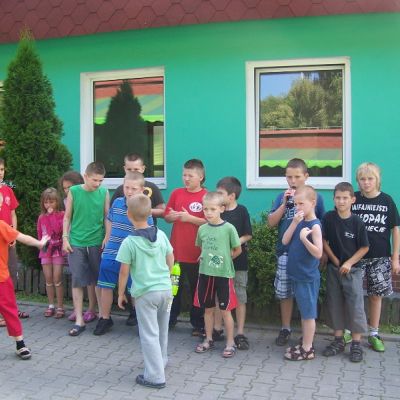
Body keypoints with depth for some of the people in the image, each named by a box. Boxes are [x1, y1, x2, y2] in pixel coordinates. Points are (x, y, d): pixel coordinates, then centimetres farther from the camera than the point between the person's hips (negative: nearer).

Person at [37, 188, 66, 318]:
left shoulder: (61, 214, -5)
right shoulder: (41, 217, 8)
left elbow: (58, 229, -19)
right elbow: (39, 234, 17)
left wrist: (52, 215, -16)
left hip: (58, 250, -4)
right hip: (45, 251, 4)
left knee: (57, 279, -5)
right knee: (48, 279, 7)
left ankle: (60, 307, 3)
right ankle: (51, 306, 17)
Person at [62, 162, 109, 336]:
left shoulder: (104, 192, -1)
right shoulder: (74, 191, -4)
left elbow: (107, 217, 4)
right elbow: (67, 217, 3)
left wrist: (107, 239, -1)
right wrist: (65, 238, -2)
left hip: (96, 243, 1)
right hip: (76, 243, -1)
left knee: (94, 279, 12)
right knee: (77, 280, -2)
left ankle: (91, 311, 31)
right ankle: (79, 320, 1)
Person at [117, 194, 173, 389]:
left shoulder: (129, 242, -13)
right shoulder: (161, 235, 0)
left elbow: (124, 272, -10)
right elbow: (170, 260, 9)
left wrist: (121, 293, 3)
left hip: (145, 293, -5)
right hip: (166, 289, 5)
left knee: (149, 334, 3)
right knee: (161, 330, 23)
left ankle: (155, 376, 6)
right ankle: (160, 361, 41)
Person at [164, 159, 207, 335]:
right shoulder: (176, 193, 6)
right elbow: (167, 217, 11)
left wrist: (190, 218, -20)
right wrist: (173, 216, -11)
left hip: (196, 253, -4)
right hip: (176, 251, 4)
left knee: (196, 289, 8)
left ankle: (198, 323, 21)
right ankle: (170, 319, 30)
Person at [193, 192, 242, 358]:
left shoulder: (229, 228, -11)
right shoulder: (202, 229, 1)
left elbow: (238, 250, -1)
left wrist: (224, 260, 5)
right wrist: (206, 258, 5)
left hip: (223, 274, -4)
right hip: (205, 273, 4)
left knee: (225, 310, 4)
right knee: (208, 309, 14)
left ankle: (230, 343, 17)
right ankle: (208, 340, 29)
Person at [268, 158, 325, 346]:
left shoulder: (315, 197, -2)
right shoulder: (282, 197, 4)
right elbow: (271, 222, -1)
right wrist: (284, 204, -12)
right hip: (285, 253, 2)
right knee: (284, 293, 10)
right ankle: (285, 329, 25)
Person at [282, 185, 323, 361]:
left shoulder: (315, 225, -16)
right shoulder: (300, 222, 7)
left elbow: (318, 253, -21)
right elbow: (285, 241, -1)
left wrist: (304, 239, -32)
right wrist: (294, 222, -11)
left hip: (308, 278, -8)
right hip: (297, 275, 8)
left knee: (308, 314, 3)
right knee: (303, 313, 16)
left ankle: (307, 350, 13)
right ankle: (305, 344, 27)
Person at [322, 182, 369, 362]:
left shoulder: (357, 222, -10)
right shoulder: (328, 218, -5)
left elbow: (364, 247, -4)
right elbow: (324, 241, 0)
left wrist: (349, 263, -12)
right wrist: (335, 261, -4)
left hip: (352, 269, -2)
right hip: (333, 268, 3)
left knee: (355, 305, -1)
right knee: (335, 304, 9)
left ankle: (356, 343, 10)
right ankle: (338, 340, 23)